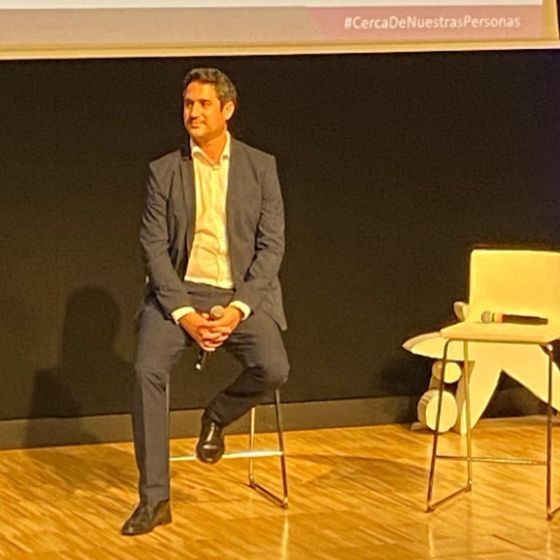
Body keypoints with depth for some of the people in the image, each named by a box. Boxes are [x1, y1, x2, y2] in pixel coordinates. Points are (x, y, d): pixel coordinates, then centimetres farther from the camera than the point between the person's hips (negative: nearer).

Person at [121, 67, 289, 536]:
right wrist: (185, 313, -15)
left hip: (242, 293, 0)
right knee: (149, 369, -25)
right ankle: (154, 498, -17)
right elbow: (155, 247, -1)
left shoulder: (260, 167, 4)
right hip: (180, 291, 0)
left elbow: (272, 245, -1)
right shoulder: (164, 171, 5)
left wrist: (238, 308, -15)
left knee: (273, 369, -27)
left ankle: (217, 416, 8)